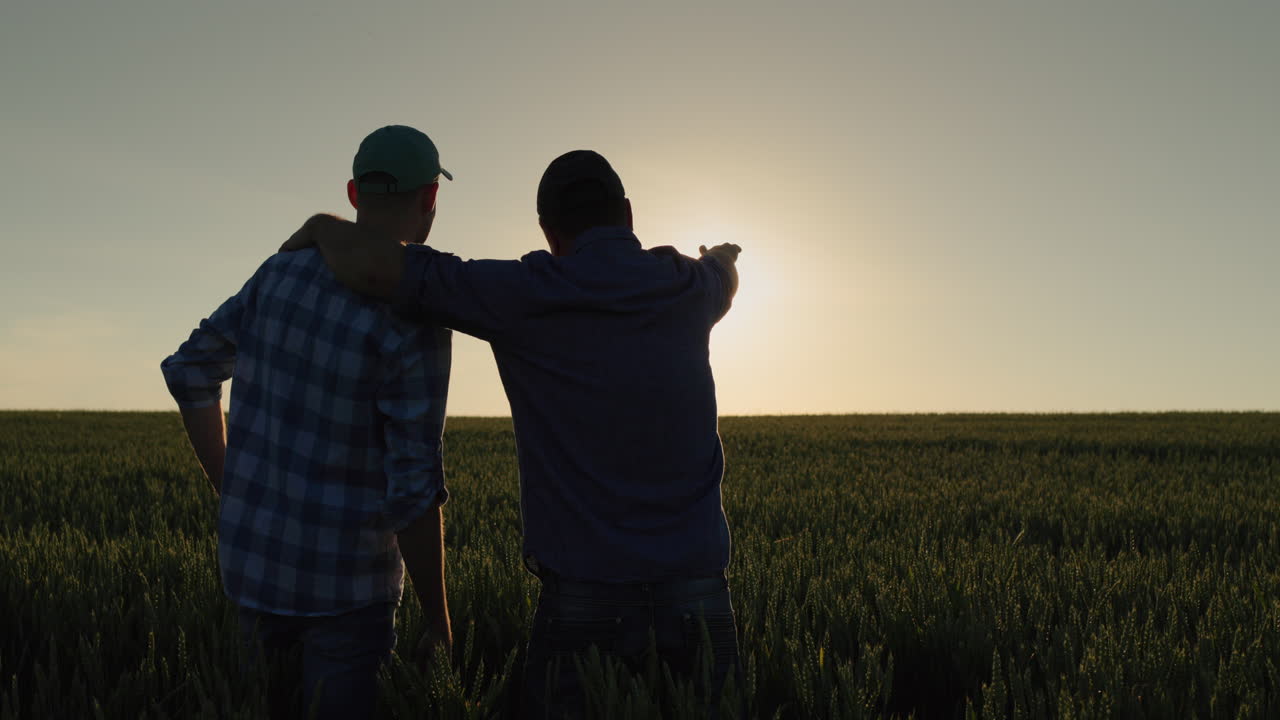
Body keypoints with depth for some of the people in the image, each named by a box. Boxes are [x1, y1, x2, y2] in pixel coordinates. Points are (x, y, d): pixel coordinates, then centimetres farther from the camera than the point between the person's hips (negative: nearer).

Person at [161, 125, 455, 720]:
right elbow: (413, 490, -23)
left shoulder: (282, 272, -2)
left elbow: (189, 371, 9)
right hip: (344, 580, -6)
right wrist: (438, 619, -9)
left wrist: (233, 495, 17)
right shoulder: (415, 320, -22)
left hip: (252, 559, 7)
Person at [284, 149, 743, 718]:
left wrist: (321, 225, 10)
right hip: (697, 592, 4)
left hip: (584, 598, -3)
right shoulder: (689, 289, 4)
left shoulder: (530, 295, -10)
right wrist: (719, 256, 55)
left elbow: (369, 264, -12)